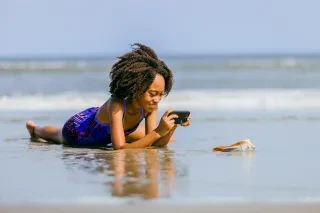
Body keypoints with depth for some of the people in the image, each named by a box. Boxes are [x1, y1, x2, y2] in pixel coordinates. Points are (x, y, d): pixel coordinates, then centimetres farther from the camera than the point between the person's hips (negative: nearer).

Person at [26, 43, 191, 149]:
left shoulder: (151, 106, -30)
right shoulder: (117, 105, -49)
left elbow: (157, 144, -27)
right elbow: (119, 148, -54)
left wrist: (172, 127, -46)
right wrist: (157, 133, -60)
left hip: (104, 126, 5)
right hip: (79, 129, -5)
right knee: (57, 136, 30)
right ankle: (34, 128, 69)